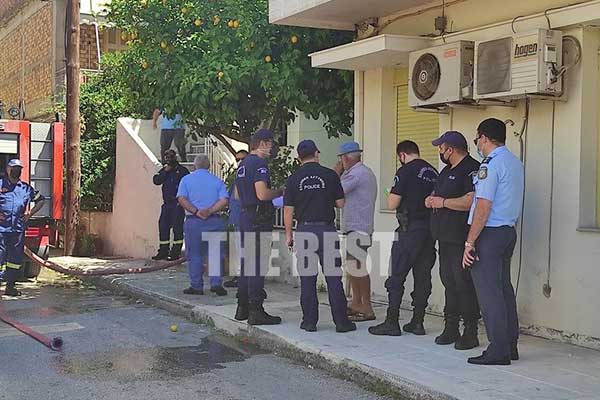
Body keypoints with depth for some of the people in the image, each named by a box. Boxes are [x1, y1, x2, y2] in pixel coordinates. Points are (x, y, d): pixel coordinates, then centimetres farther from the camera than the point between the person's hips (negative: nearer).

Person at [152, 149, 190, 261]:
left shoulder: (182, 170, -1)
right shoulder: (164, 170, 16)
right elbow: (156, 181, 1)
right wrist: (165, 171, -8)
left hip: (178, 204, -6)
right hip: (167, 203, 6)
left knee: (177, 227, -7)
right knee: (163, 226, 5)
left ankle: (176, 252, -4)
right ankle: (163, 251, 12)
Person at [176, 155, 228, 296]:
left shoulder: (186, 179, 8)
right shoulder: (217, 181, 9)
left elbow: (182, 199, -7)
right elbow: (224, 201, -6)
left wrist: (196, 212, -10)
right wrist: (210, 211, -11)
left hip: (193, 221, -1)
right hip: (215, 221, 1)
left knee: (194, 255, 6)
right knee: (216, 253, 6)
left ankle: (196, 286, 8)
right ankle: (216, 283, -3)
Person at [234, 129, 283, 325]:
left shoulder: (243, 164, 18)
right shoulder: (259, 164, -13)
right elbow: (262, 194, -23)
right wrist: (280, 192, -7)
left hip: (245, 217, 10)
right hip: (258, 220, -10)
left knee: (246, 263, 14)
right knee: (258, 265, -7)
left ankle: (242, 308, 20)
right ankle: (256, 311, -6)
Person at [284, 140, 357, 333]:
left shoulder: (293, 179, 1)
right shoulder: (330, 175, -1)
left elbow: (288, 210, 1)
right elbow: (341, 203, 2)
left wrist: (288, 234, 9)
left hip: (304, 230, 1)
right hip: (327, 228, -1)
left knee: (307, 278, 5)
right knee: (334, 277, 2)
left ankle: (310, 321, 7)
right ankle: (341, 321, 4)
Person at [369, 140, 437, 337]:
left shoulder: (406, 171, -10)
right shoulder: (433, 172, 11)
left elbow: (392, 204, -11)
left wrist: (394, 195, 9)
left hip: (410, 230, -7)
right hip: (430, 229, 7)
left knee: (397, 276, -1)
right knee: (423, 276, 9)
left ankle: (392, 322, 0)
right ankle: (417, 322, 12)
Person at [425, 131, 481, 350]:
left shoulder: (472, 169, -11)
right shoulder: (447, 171, 21)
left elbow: (471, 201, -24)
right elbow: (436, 196, 30)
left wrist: (443, 202, -14)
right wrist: (431, 200, 7)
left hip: (461, 240, -10)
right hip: (445, 237, 10)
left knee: (464, 283, -7)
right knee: (449, 282, 12)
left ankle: (470, 332, -1)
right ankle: (451, 328, 20)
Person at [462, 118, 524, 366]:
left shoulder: (491, 164, -14)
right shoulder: (515, 162, 14)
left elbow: (483, 207, -19)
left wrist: (470, 243, -17)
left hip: (489, 233, -9)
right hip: (509, 231, 9)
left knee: (489, 292, -5)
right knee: (504, 288, 14)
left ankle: (498, 351, -4)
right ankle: (510, 345, 19)